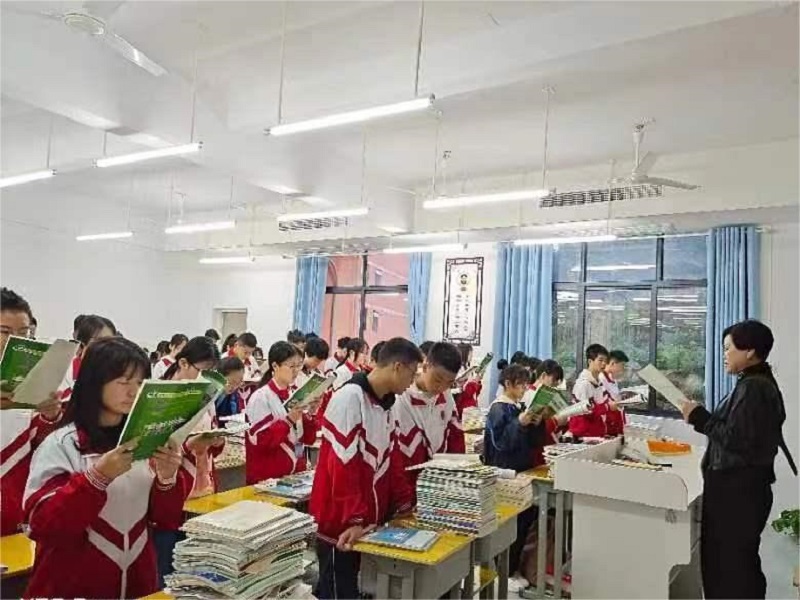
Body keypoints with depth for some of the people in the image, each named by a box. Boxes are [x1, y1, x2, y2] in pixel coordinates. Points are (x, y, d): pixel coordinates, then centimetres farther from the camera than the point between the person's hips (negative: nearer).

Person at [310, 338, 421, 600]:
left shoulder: (385, 404, 9)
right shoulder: (349, 399, -19)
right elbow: (342, 466, -22)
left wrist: (404, 504, 11)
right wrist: (353, 519, -22)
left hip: (369, 519, 8)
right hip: (341, 523, -8)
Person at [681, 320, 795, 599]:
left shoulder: (753, 388, -18)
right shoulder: (756, 383, 13)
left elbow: (737, 440, -23)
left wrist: (699, 417, -15)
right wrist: (702, 417, 7)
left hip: (738, 490, -10)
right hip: (739, 486, 10)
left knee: (730, 563, -1)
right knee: (736, 561, 19)